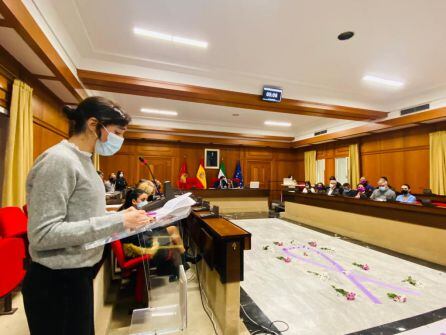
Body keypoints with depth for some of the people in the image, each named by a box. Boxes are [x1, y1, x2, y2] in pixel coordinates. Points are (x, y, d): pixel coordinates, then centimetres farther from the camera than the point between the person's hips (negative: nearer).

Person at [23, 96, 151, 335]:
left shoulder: (82, 160, 7)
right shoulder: (57, 160, -21)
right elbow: (42, 234, -26)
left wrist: (121, 217, -1)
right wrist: (117, 222, -26)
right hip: (57, 282, -8)